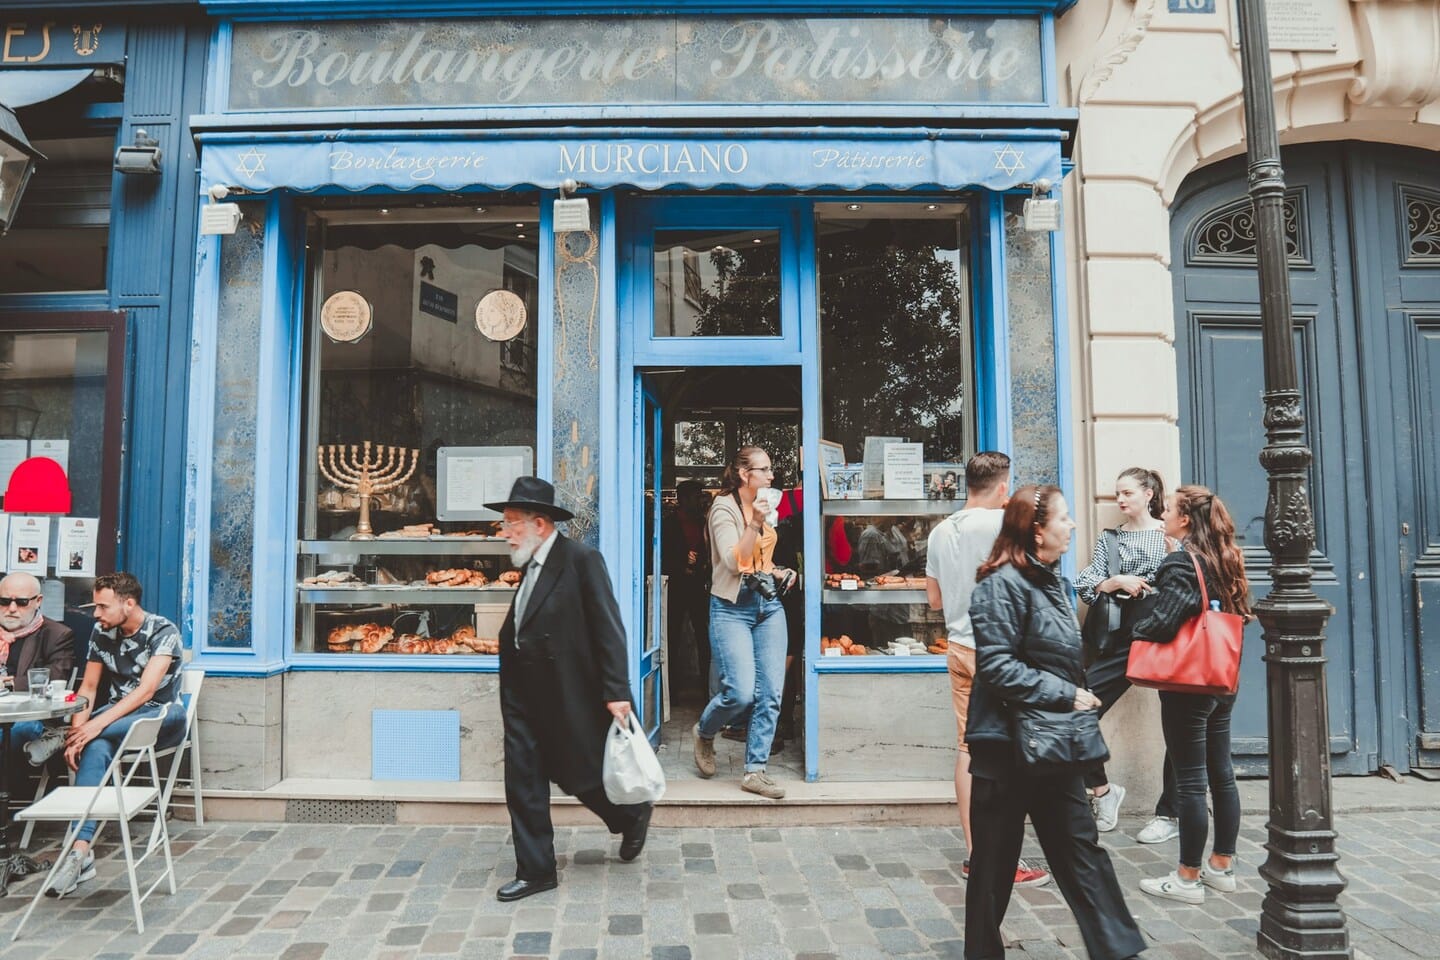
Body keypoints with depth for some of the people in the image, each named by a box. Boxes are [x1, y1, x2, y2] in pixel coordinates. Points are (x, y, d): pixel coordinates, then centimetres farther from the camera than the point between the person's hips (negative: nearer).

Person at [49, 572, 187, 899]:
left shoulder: (163, 631, -14)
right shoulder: (101, 633, 4)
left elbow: (146, 690, -24)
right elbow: (88, 688, 2)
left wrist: (96, 724, -34)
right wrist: (77, 730, -15)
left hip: (159, 717, -3)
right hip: (118, 715, 3)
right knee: (95, 748, -31)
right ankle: (81, 852, -39)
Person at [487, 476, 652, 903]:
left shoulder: (581, 559, -15)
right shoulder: (530, 564, 9)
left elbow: (609, 628, -18)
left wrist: (616, 691, -21)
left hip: (568, 694, -7)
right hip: (523, 695, 7)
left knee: (580, 773, 10)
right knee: (522, 784, 8)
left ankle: (632, 814, 38)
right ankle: (535, 871, 22)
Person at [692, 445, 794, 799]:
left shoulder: (763, 507, 15)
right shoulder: (724, 507, -7)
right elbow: (735, 561, -18)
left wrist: (778, 573, 10)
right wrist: (755, 524, -26)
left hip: (769, 604, 7)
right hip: (733, 607, -7)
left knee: (770, 693, 0)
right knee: (740, 693, -12)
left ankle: (755, 771, 9)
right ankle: (704, 733, 20)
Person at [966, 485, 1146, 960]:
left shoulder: (1051, 581, 11)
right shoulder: (1003, 585, -18)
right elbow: (997, 667, -24)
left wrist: (1078, 698, 7)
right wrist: (1064, 695, -20)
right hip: (1006, 743, -8)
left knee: (1081, 846, 13)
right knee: (995, 859, 7)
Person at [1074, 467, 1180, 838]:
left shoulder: (1170, 534, 5)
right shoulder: (1109, 539, 12)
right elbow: (1085, 586, 4)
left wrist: (1174, 553, -15)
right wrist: (1116, 581, -13)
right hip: (1124, 636, 3)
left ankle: (1169, 815, 18)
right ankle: (1103, 790, 15)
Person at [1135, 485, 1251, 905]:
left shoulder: (1181, 564, -17)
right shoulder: (1227, 560, 8)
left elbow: (1162, 623, -24)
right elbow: (1237, 614, 17)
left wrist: (1137, 632, -6)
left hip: (1186, 685, -9)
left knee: (1190, 781, -1)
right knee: (1221, 774, 16)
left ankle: (1188, 878, 9)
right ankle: (1222, 866, 27)